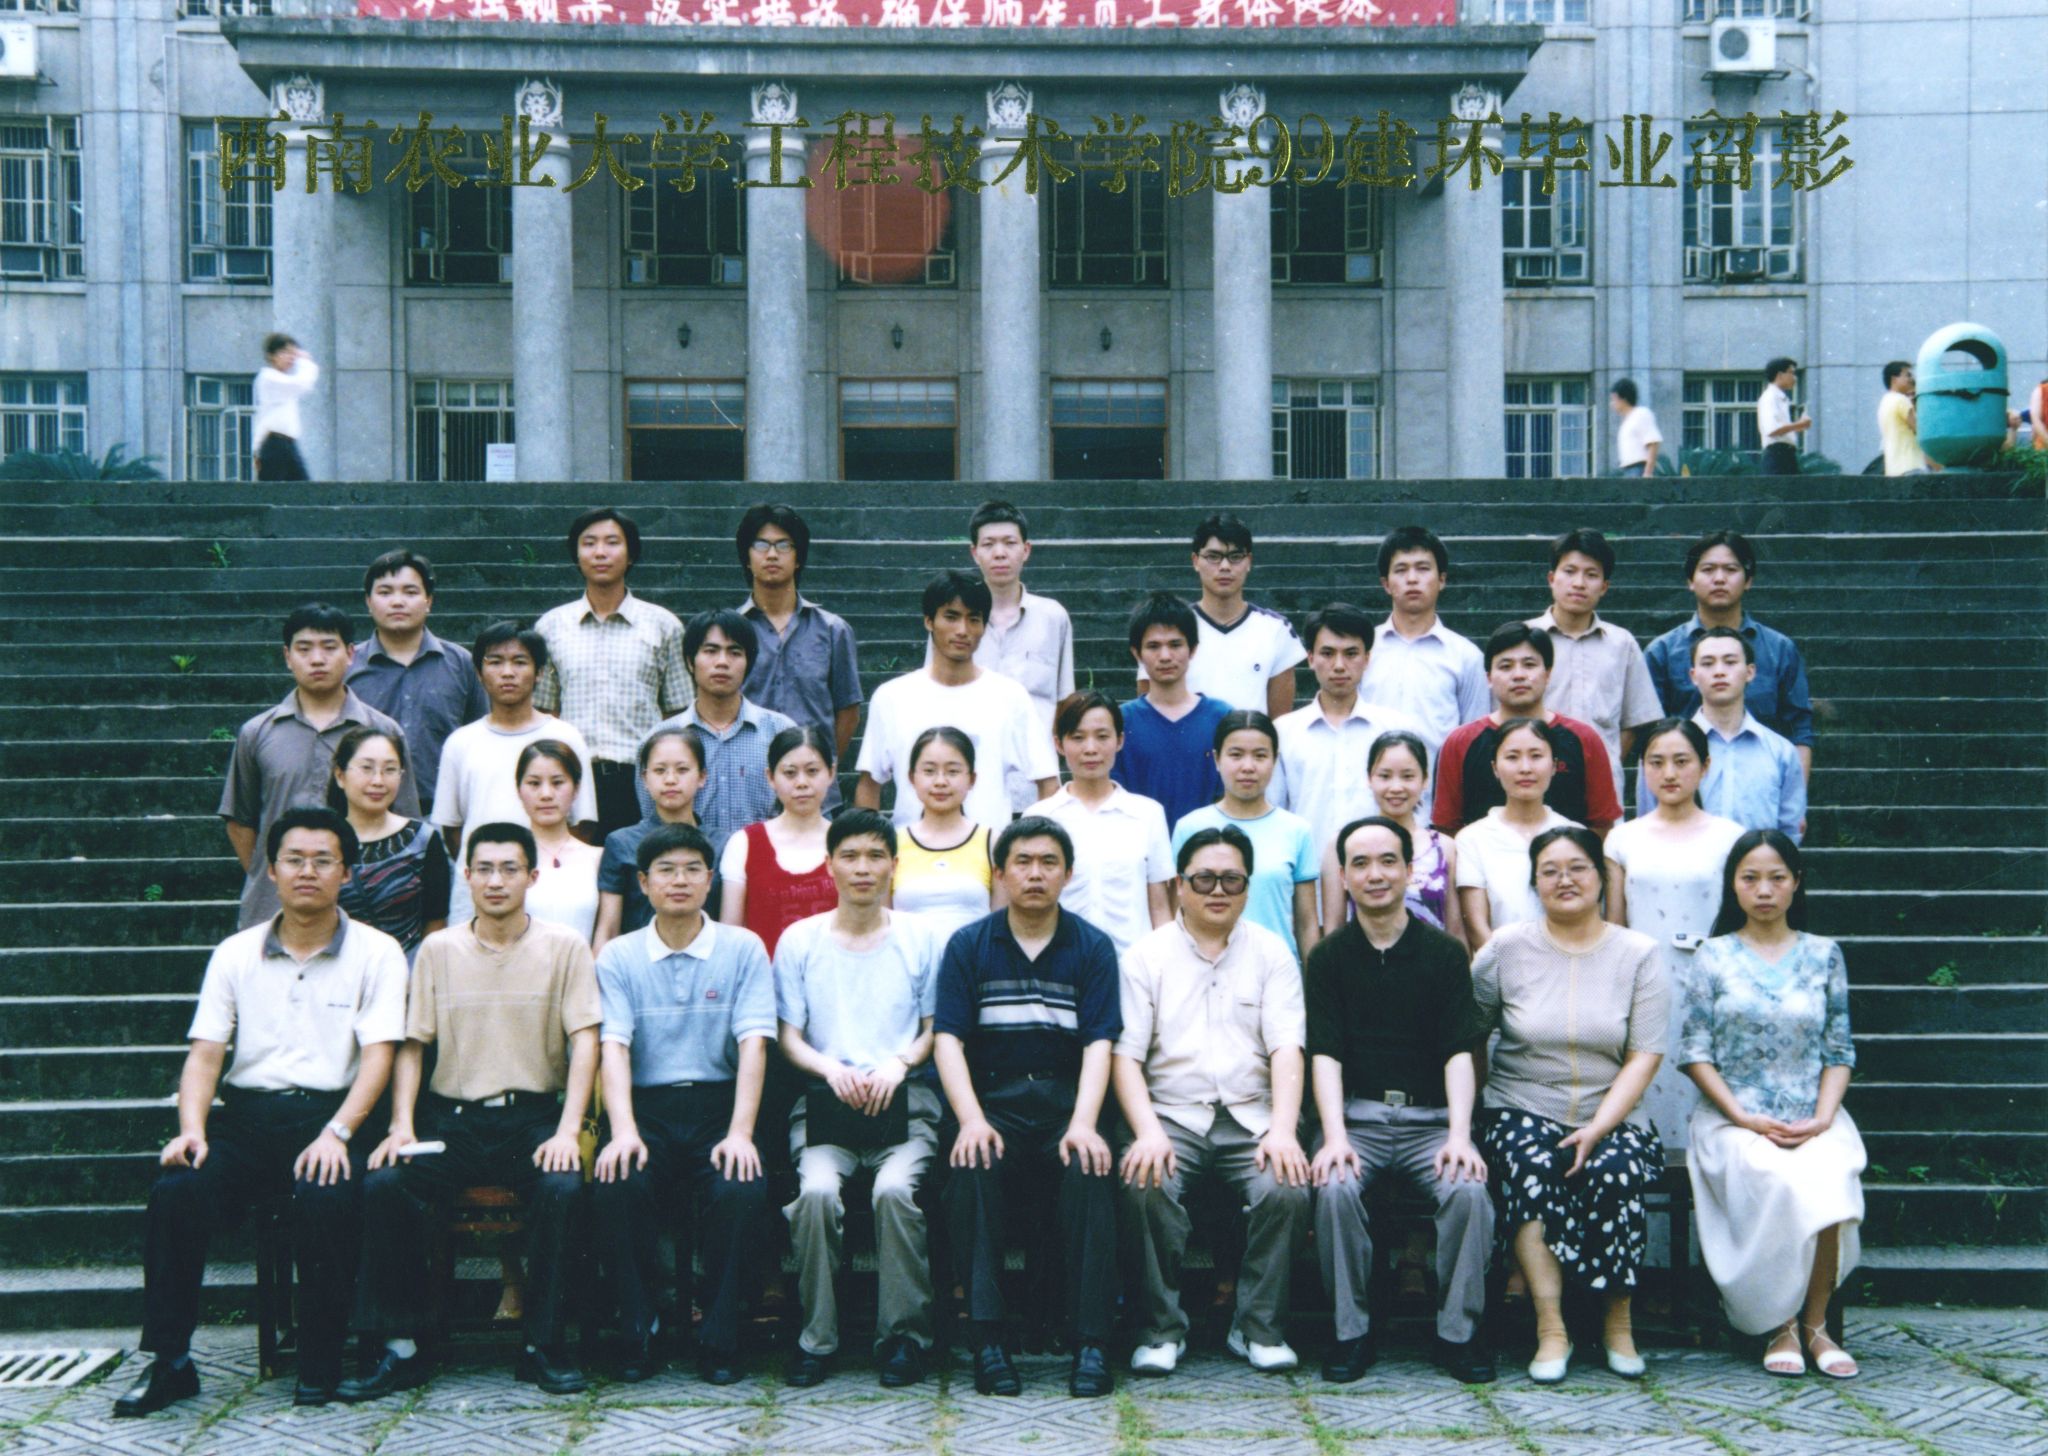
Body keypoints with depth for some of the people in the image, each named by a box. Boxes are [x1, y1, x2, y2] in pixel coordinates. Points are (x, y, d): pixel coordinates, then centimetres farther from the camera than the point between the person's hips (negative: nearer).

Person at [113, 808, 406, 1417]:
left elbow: (378, 1054, -4)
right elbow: (204, 1052, 8)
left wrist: (336, 1132, -19)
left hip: (329, 1113, -3)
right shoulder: (235, 954, 14)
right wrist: (192, 1128, -10)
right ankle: (169, 1361, -12)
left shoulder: (376, 953, 5)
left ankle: (320, 1366, -16)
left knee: (326, 1200, -34)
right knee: (175, 1191, -25)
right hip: (245, 1115, 3)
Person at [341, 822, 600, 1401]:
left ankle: (545, 1345, -15)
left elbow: (585, 1041, -2)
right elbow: (412, 1044, 8)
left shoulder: (565, 947, 3)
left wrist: (567, 1130, -15)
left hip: (533, 1115, -2)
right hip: (451, 1115, 2)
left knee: (563, 1188, -31)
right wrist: (402, 1125, -7)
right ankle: (402, 1347, -14)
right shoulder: (438, 950, 9)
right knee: (383, 1184, -24)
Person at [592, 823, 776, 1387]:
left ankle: (719, 1338, -12)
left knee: (742, 1191, -30)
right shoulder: (618, 957, 9)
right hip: (646, 1108, 1)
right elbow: (614, 1046, -3)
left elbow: (753, 1044, -3)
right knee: (618, 1188, -31)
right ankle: (639, 1334, -12)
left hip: (718, 1103, 0)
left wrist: (740, 1133, -17)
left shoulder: (743, 948, 7)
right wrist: (623, 1130, -21)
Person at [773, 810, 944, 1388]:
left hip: (905, 1098, 0)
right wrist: (830, 1068, -11)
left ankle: (904, 1334, -15)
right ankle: (815, 1336, -14)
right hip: (823, 1098, 1)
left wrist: (899, 1062, -10)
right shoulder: (799, 940, 11)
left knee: (895, 1188, -30)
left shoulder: (921, 939, 11)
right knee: (818, 1189, -29)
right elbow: (788, 1036, 8)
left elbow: (935, 1031, 10)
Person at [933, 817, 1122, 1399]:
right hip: (993, 1100, 0)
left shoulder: (1093, 947, 8)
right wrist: (971, 1120, -17)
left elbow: (1099, 1044, -1)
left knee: (1090, 1172, -31)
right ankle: (987, 1338, -27)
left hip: (1067, 1099, 0)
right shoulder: (969, 946, 9)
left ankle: (1090, 1341, -26)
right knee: (972, 1170, -32)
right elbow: (948, 1039, 0)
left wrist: (1082, 1123, -18)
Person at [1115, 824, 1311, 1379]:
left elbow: (1286, 1048, 1)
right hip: (1172, 1114, -1)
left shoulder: (1272, 953, 11)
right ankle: (1161, 1329, -14)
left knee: (1287, 1190, -28)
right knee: (1145, 1186, -31)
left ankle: (1260, 1327, -8)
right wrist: (1149, 1133, -17)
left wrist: (1283, 1130, -15)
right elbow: (1125, 1055, -1)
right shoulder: (1147, 955, 8)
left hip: (1251, 1117, 1)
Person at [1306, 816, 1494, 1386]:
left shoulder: (1445, 954, 7)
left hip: (1430, 1117, 0)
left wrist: (1459, 1134, -17)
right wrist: (1335, 1136, -18)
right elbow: (1324, 1054, -2)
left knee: (1469, 1190, -28)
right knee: (1337, 1189, -30)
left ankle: (1458, 1331, -11)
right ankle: (1353, 1332, -13)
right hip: (1356, 1116, 0)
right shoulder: (1329, 956, 7)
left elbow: (1460, 1051, -1)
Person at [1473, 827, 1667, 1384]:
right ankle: (1550, 1329, -28)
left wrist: (1599, 1128, -14)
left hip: (1612, 1120, 0)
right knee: (1529, 1165, -33)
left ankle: (1618, 1324, -14)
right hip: (1522, 1112, 0)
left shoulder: (1637, 953, 5)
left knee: (1616, 1171, -32)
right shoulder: (1506, 948, 5)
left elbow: (1645, 1056, -1)